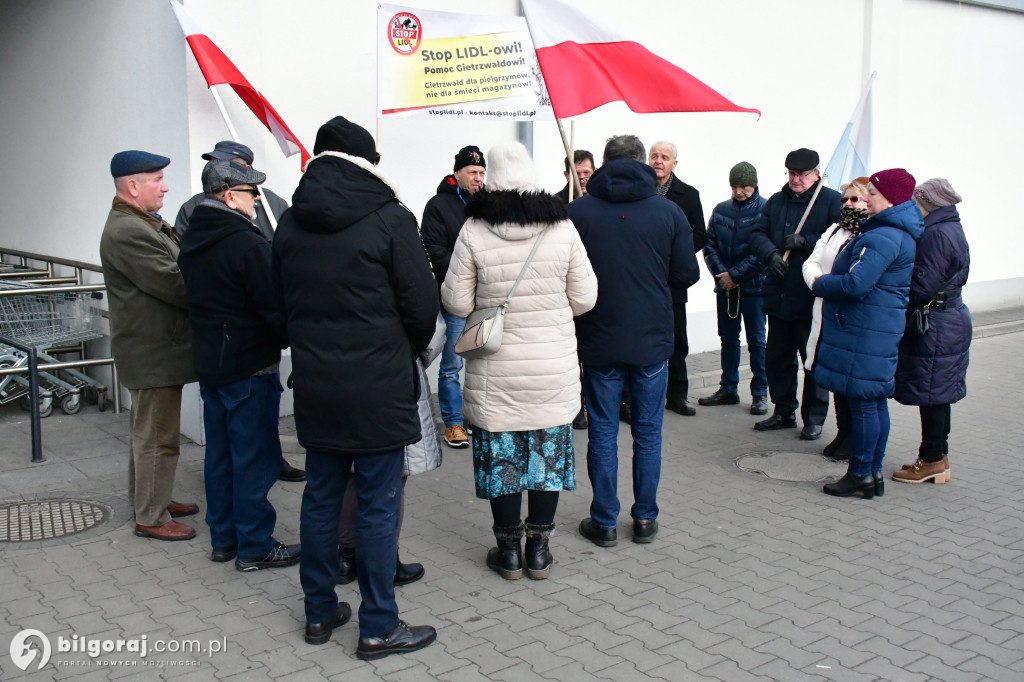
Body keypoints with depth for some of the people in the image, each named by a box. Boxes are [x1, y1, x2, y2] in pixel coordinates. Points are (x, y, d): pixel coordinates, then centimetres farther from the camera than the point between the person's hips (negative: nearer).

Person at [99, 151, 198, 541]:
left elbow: (177, 271, 12)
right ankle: (151, 518, 8)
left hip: (155, 346, 11)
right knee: (157, 438, -2)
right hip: (153, 352, -11)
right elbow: (173, 284, -24)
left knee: (149, 432, 21)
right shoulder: (127, 233, -21)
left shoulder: (144, 223, 15)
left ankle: (149, 499, 34)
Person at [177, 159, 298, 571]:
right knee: (254, 459, 0)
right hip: (250, 366, -9)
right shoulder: (247, 244, -19)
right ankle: (255, 548, 9)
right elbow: (275, 306, -17)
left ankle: (223, 538, 27)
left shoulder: (191, 241, 8)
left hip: (208, 362, 9)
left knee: (220, 454, 16)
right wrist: (285, 339, 0)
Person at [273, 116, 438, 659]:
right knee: (378, 505, 3)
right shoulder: (389, 219, -12)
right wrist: (407, 352, 9)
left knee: (321, 498, 16)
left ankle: (319, 612, 28)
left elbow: (280, 300, 11)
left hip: (313, 384, 6)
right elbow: (423, 304, -10)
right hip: (378, 387, -5)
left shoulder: (290, 223, 5)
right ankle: (378, 628, 13)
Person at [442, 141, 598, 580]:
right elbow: (585, 298, -1)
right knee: (548, 451, 12)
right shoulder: (562, 226, -4)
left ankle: (509, 551, 21)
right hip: (554, 367, 2)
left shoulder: (474, 230, -10)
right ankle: (538, 550, 22)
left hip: (496, 371, -1)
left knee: (501, 454, 10)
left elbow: (456, 302, -6)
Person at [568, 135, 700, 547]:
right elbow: (687, 274, -1)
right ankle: (645, 519, 19)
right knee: (648, 432, 12)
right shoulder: (669, 212, -4)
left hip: (598, 340, -1)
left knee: (602, 432, 8)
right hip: (652, 341, 1)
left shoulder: (577, 212, -7)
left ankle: (604, 521, 15)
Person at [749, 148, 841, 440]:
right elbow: (757, 234, 5)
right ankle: (784, 412, 28)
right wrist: (771, 254, -14)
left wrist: (805, 242, -21)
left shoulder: (832, 200, -4)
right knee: (777, 358, 13)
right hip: (778, 295, 6)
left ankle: (814, 418, 16)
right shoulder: (776, 201, 13)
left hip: (812, 298, -6)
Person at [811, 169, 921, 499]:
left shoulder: (883, 237, -20)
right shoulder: (901, 232, 14)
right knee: (876, 402, 14)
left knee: (862, 401, -3)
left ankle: (860, 475, 5)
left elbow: (855, 284, -27)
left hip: (865, 331, -11)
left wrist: (821, 284, -10)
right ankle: (874, 472, 23)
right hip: (884, 326, 11)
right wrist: (827, 283, 12)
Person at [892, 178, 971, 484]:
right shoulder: (952, 229, 13)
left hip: (935, 324, -10)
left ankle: (932, 461, 7)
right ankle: (939, 456, 26)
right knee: (938, 393, 16)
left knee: (930, 392, -2)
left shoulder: (937, 234, -19)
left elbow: (922, 286, -24)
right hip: (951, 316, 10)